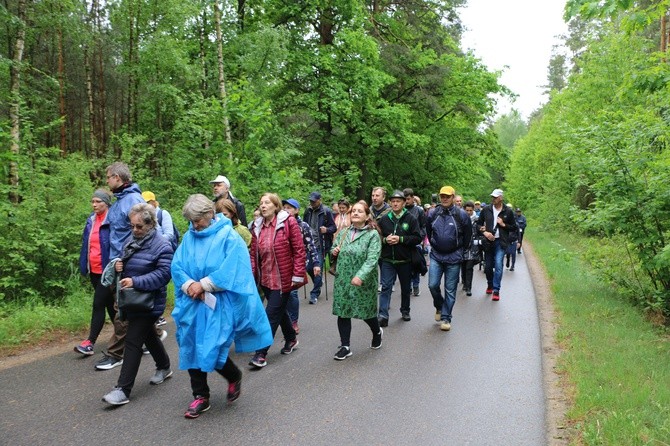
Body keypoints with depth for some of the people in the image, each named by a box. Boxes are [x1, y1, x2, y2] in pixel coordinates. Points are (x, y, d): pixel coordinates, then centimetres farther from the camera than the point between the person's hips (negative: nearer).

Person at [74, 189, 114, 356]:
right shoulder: (91, 220, 10)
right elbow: (86, 244, 15)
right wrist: (84, 266, 12)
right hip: (94, 270, 8)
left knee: (98, 305, -6)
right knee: (109, 304, 16)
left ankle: (90, 343, -1)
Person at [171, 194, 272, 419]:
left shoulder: (229, 236, -9)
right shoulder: (189, 237, 5)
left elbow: (231, 270, -17)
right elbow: (177, 266, 3)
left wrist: (202, 285, -16)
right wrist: (189, 285, -15)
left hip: (219, 304, -5)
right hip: (192, 302, 6)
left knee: (212, 350, -8)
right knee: (191, 348, 7)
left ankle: (234, 377, 24)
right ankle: (200, 397, 22)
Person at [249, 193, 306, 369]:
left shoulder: (288, 222, -10)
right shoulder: (257, 226, 7)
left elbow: (299, 250, -11)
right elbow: (254, 253, 9)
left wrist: (298, 275, -13)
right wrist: (252, 275, 1)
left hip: (283, 278, -6)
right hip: (266, 278, 6)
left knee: (272, 314, -4)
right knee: (279, 310, 19)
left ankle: (261, 354, 4)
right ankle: (291, 339, 41)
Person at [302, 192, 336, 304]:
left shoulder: (326, 212, -6)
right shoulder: (308, 211, 10)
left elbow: (334, 227, -5)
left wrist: (327, 230, -24)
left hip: (320, 245, -5)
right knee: (309, 268, 7)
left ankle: (315, 294, 4)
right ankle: (319, 282, 36)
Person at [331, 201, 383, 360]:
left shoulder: (373, 234, -9)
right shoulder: (343, 233, 8)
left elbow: (372, 259, -20)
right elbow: (335, 250, 22)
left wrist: (360, 276, -33)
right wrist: (334, 251, -3)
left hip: (363, 282, -4)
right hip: (343, 281, 5)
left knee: (366, 312, 9)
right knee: (342, 312, 4)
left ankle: (377, 333, 40)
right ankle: (345, 346, 15)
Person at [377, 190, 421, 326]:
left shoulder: (411, 219, -3)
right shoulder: (384, 219, 4)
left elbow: (417, 238, -9)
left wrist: (400, 239, -19)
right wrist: (385, 240, -12)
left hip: (405, 260, 0)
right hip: (387, 260, 1)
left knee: (406, 288, 14)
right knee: (386, 287, -7)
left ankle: (405, 311, 33)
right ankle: (383, 315, -7)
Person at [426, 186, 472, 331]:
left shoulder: (461, 214, -7)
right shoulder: (433, 214, 0)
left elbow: (467, 235, 5)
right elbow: (428, 231, 17)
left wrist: (460, 250, 11)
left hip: (453, 258, -2)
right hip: (436, 255, 2)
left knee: (450, 290, 4)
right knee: (432, 285, -5)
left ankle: (446, 318, 15)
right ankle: (439, 306, 25)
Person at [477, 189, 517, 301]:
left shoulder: (508, 212, -1)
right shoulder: (486, 210, 3)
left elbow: (514, 228, 6)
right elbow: (478, 223, 10)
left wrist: (503, 224, -10)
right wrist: (484, 232, -7)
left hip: (501, 242, -2)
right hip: (488, 241, 3)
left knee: (498, 265, -15)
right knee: (487, 266, 10)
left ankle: (496, 290, -8)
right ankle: (490, 285, 35)